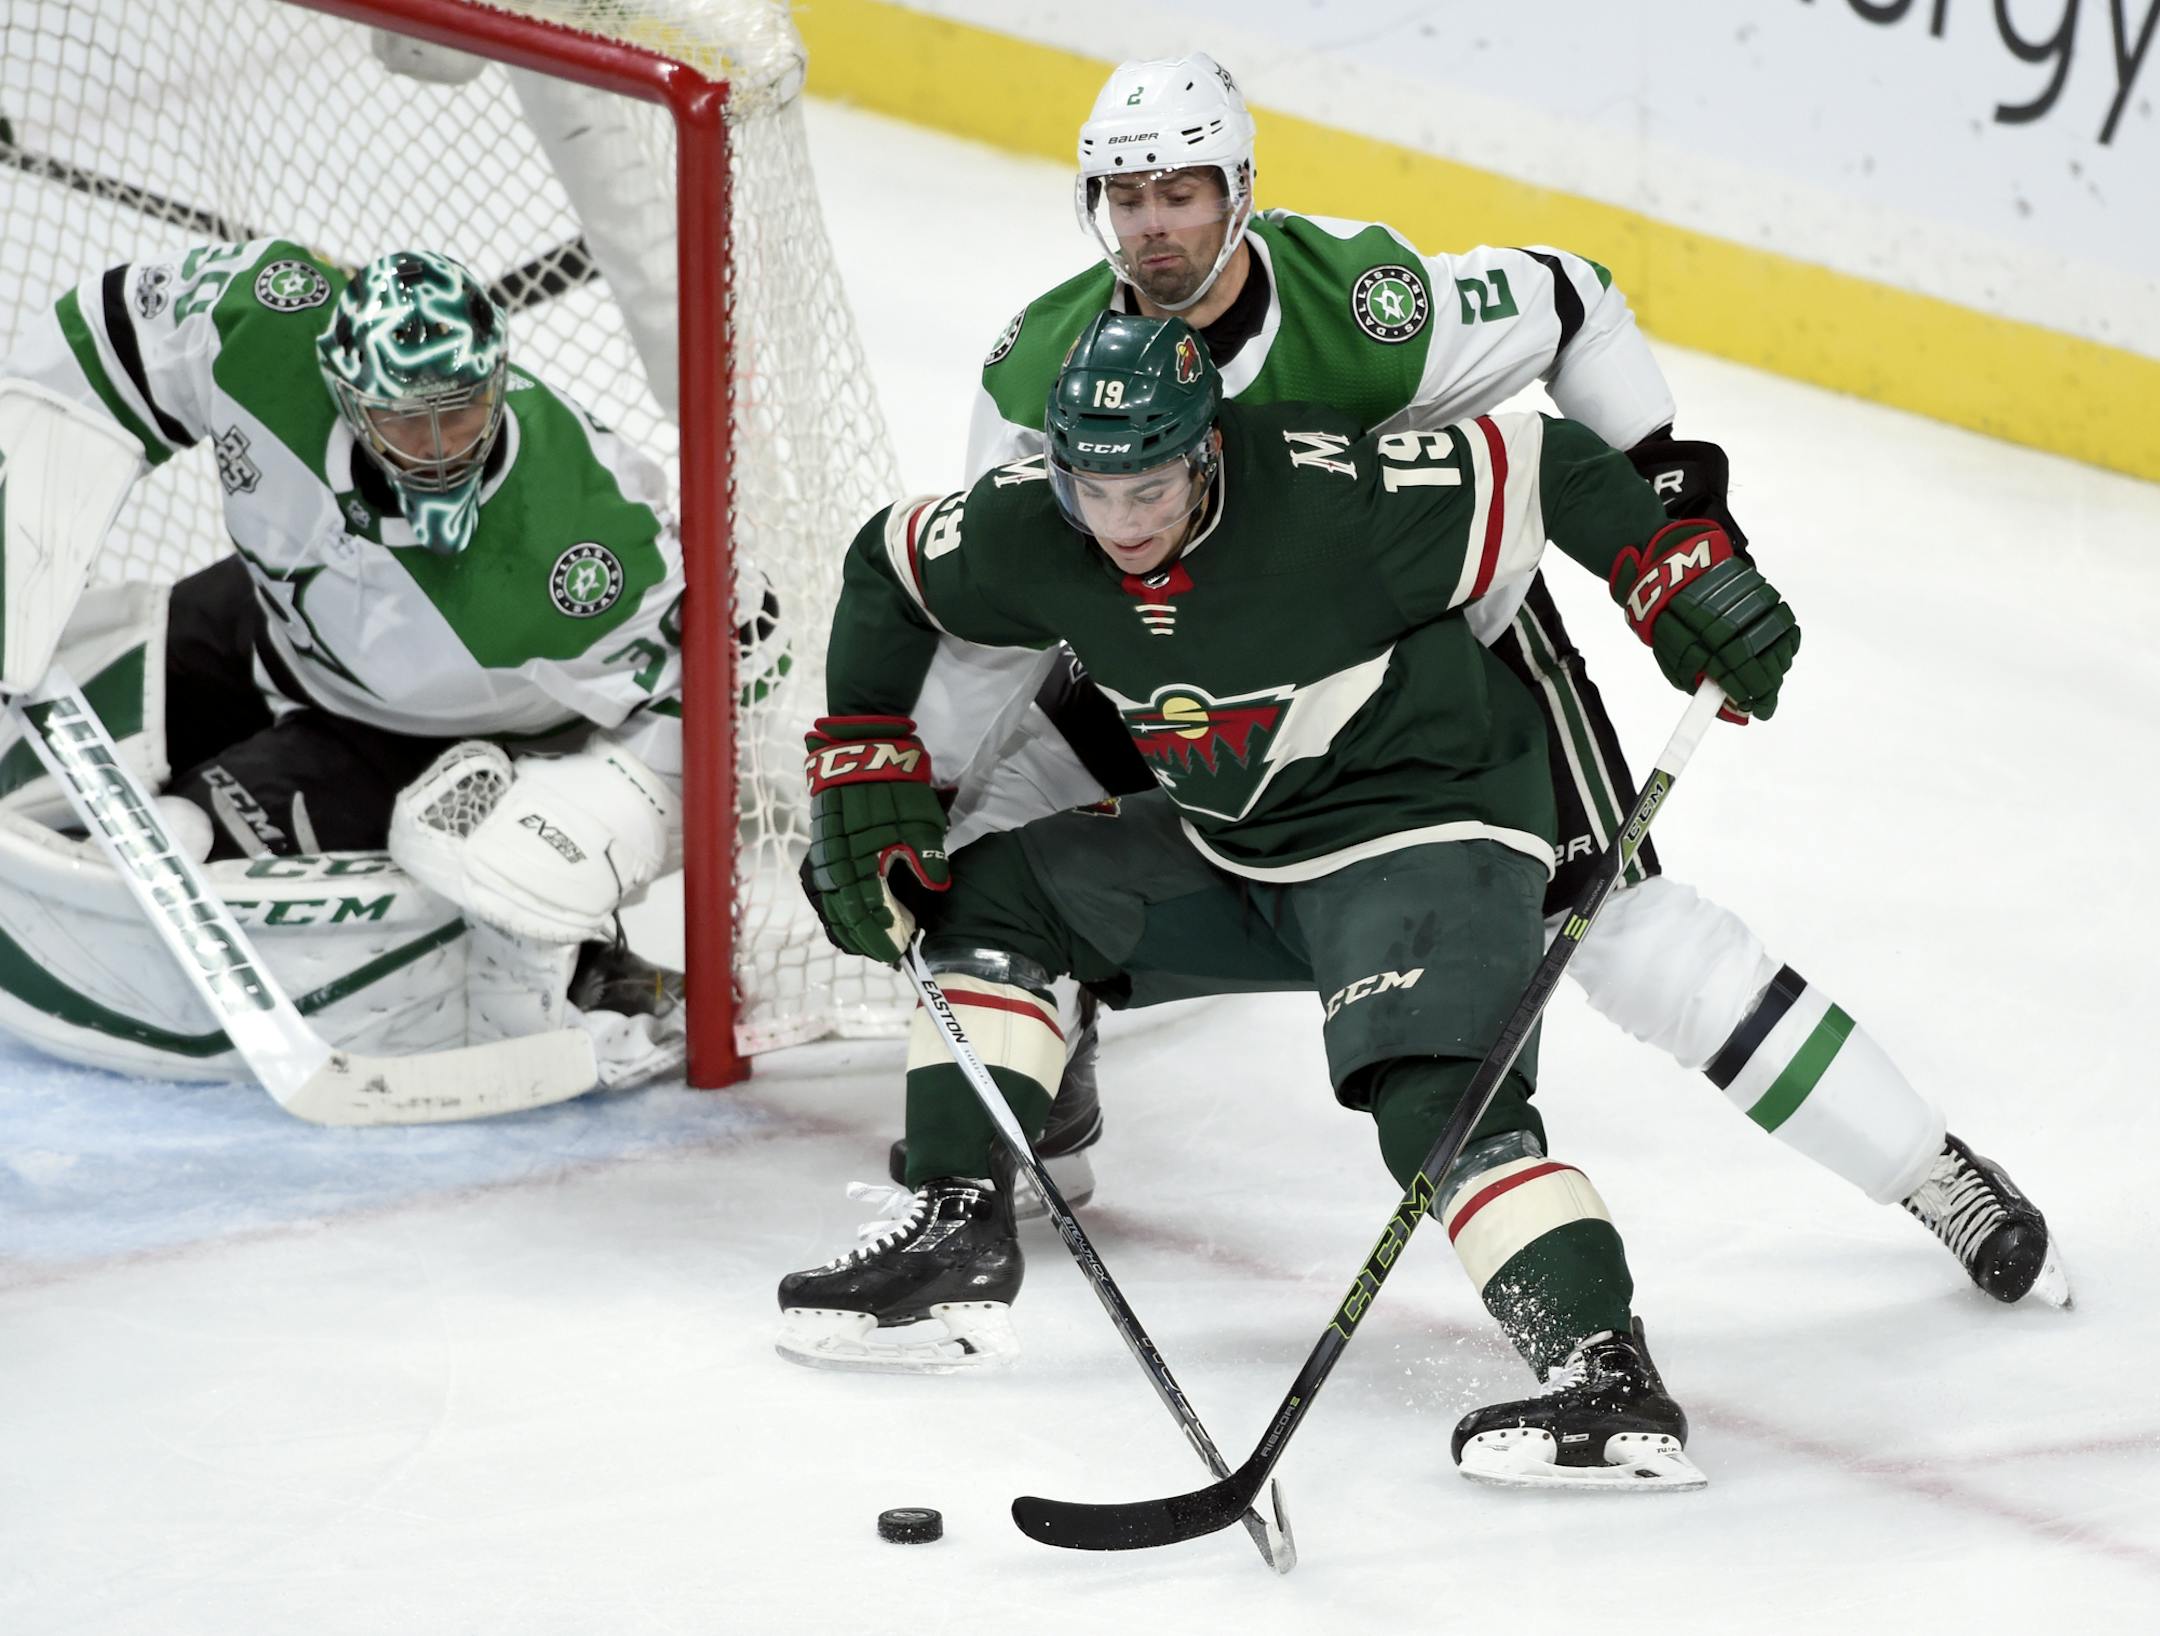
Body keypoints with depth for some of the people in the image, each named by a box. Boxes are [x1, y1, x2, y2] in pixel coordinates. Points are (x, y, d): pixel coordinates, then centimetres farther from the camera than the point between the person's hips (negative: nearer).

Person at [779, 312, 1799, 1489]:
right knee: (987, 897, 7)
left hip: (1424, 823, -8)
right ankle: (957, 1240, 8)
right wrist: (860, 774, 8)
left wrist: (1688, 580, -22)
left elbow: (1549, 473, -18)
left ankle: (1609, 1380, -38)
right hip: (1234, 846, 8)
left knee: (1436, 1099, -29)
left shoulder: (1333, 499, -29)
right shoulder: (1025, 534, -10)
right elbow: (886, 568, 9)